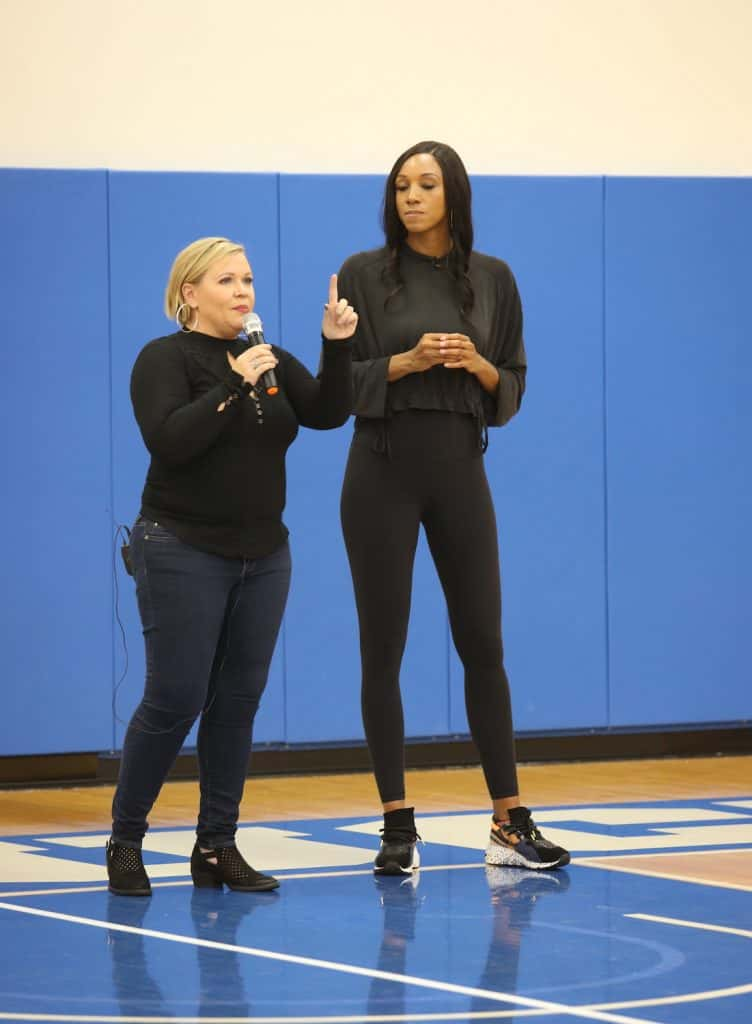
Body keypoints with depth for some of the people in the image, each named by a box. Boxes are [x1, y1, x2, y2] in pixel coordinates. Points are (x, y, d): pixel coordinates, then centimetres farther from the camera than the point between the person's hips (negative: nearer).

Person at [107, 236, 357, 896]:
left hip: (262, 556, 6)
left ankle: (218, 848, 10)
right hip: (184, 552, -6)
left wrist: (338, 346, -16)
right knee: (174, 700, -7)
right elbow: (170, 440, -22)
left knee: (238, 702, 5)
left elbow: (328, 413, -3)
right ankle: (125, 842, 5)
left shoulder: (271, 362, 11)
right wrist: (233, 385, -25)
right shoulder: (166, 359, -7)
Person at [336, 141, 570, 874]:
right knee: (382, 649, -1)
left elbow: (513, 387, 8)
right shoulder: (365, 274, -1)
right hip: (383, 472, -2)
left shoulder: (491, 279, 6)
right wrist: (406, 361, -17)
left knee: (483, 644, 3)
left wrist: (478, 365, -11)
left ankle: (510, 825, 9)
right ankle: (397, 827, 6)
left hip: (461, 471, 2)